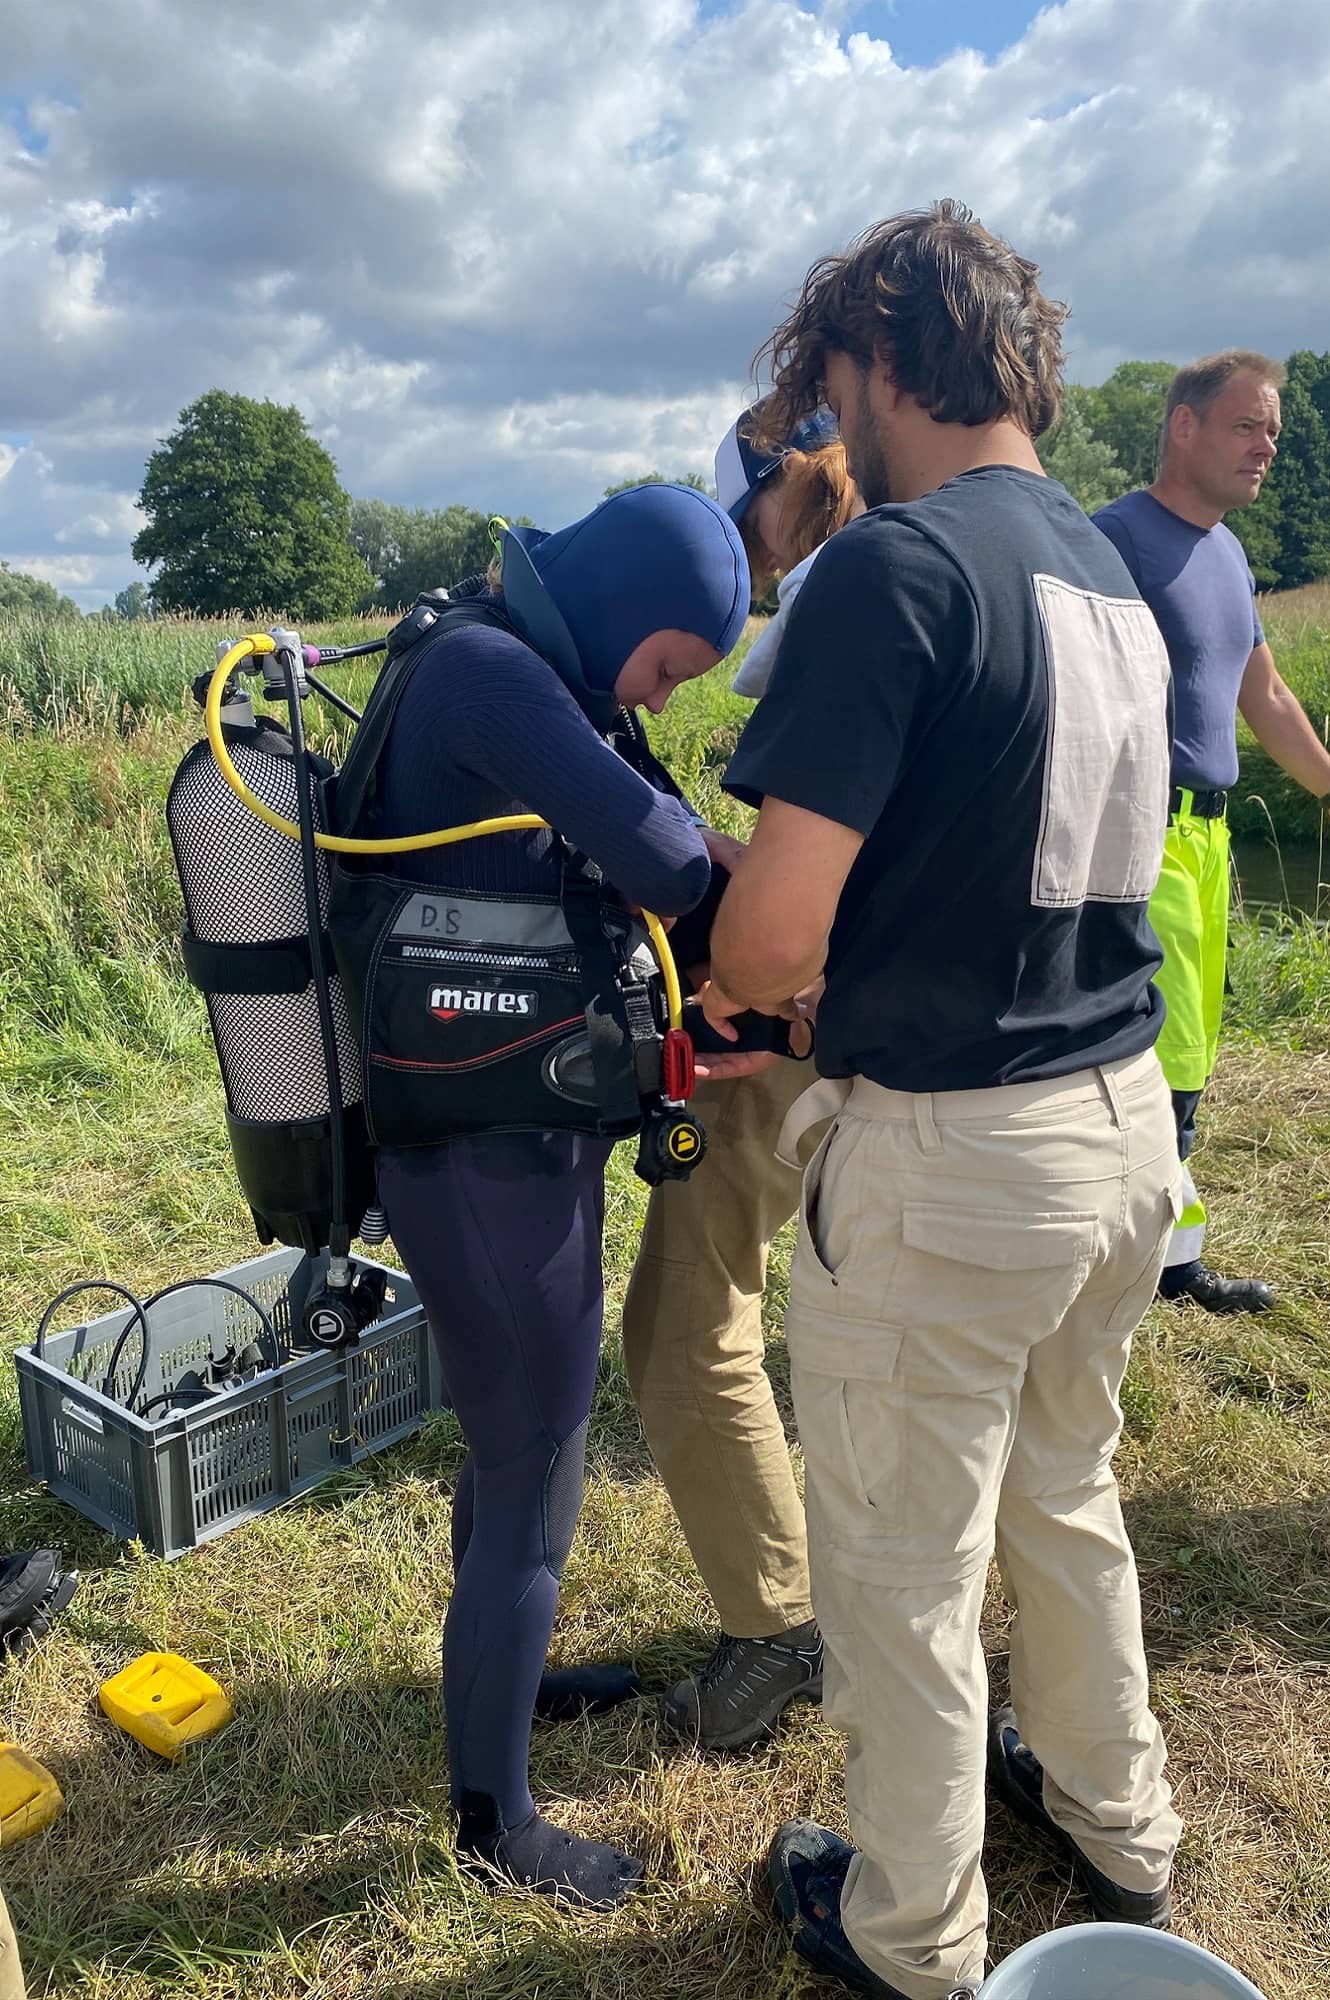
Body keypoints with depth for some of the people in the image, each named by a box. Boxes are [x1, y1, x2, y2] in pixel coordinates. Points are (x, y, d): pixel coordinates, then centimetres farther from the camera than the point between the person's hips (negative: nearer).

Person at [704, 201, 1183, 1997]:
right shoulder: (1115, 571, 10)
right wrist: (807, 978, 18)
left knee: (904, 1569, 13)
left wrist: (728, 989, 1)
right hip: (1124, 1110, 8)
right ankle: (1117, 1826, 49)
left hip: (950, 1148, -8)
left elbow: (777, 925, -23)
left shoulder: (894, 564, -17)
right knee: (1067, 1499, 27)